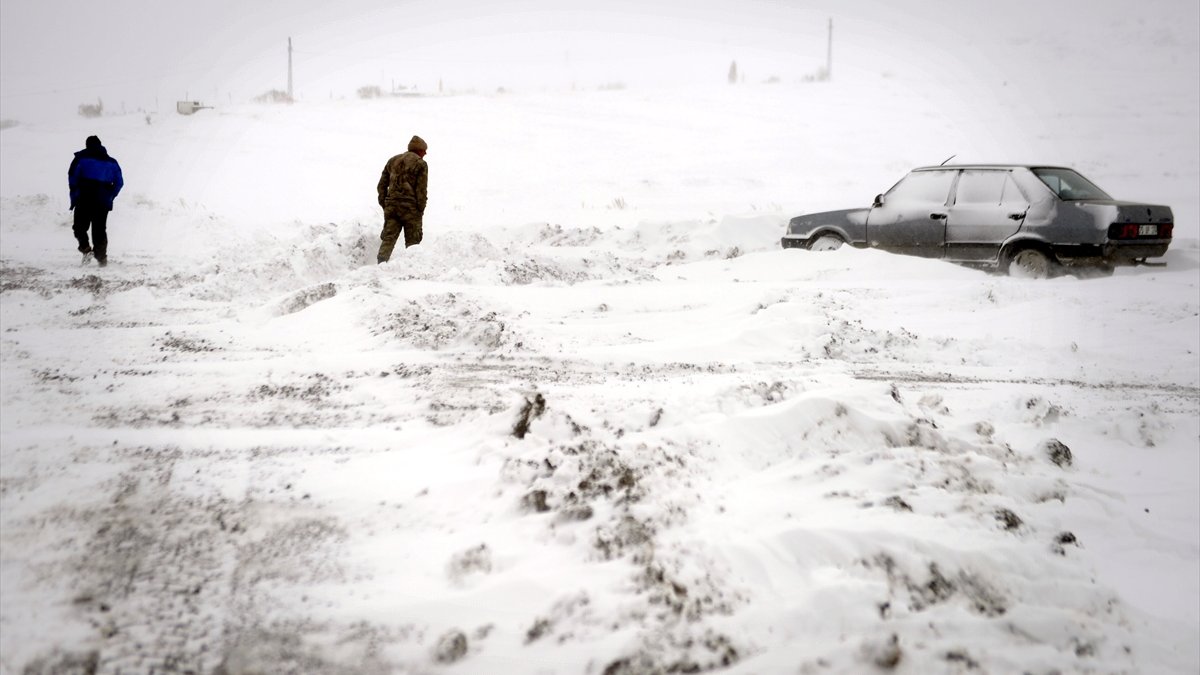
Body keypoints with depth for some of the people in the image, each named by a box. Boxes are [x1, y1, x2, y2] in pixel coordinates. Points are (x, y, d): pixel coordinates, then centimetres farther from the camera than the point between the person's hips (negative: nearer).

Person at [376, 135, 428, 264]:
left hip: (391, 206, 4)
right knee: (412, 242, 4)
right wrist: (421, 209, -2)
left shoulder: (392, 161, 16)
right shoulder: (420, 164, -1)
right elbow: (421, 190, -8)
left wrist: (384, 205, 16)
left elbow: (381, 186, 14)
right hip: (410, 207, -4)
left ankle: (381, 263, -12)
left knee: (388, 239, 2)